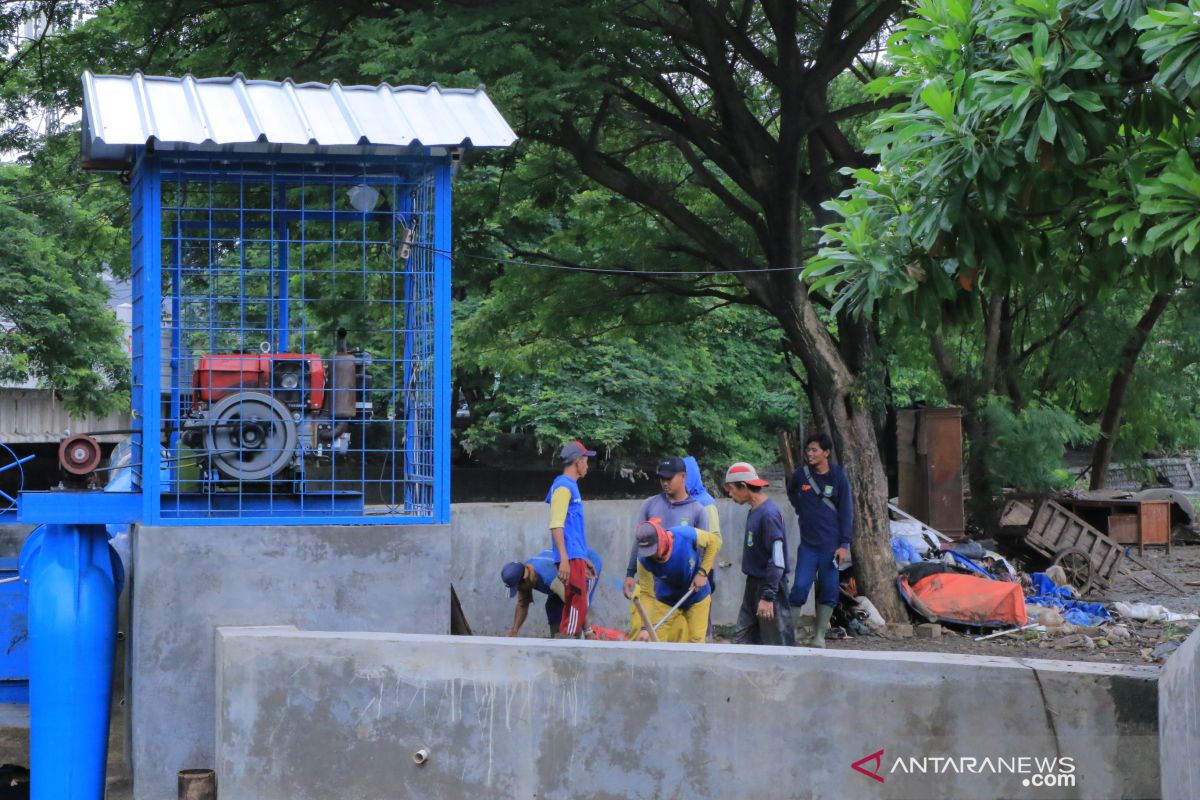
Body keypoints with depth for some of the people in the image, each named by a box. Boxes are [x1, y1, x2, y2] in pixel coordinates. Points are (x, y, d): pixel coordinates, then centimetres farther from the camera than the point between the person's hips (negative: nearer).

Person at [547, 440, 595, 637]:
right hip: (571, 558, -10)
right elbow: (556, 525, -18)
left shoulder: (570, 485, 20)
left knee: (578, 607, 12)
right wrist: (564, 559, -24)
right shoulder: (563, 486, -9)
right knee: (576, 607, -12)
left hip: (576, 557, 10)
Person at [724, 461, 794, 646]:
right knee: (741, 638, 10)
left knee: (777, 643, -4)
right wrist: (752, 588, 19)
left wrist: (768, 596, -24)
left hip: (769, 586, -10)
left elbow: (777, 560, -23)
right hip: (753, 584, 10)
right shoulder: (754, 511, 9)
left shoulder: (769, 514, -19)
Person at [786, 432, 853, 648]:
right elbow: (791, 491, 24)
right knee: (800, 587, -7)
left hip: (831, 546, 0)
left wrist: (844, 544, -6)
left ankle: (819, 635, 13)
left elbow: (846, 512, -1)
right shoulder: (801, 473, 1)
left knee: (829, 592, 4)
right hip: (807, 544, 0)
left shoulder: (838, 477, -3)